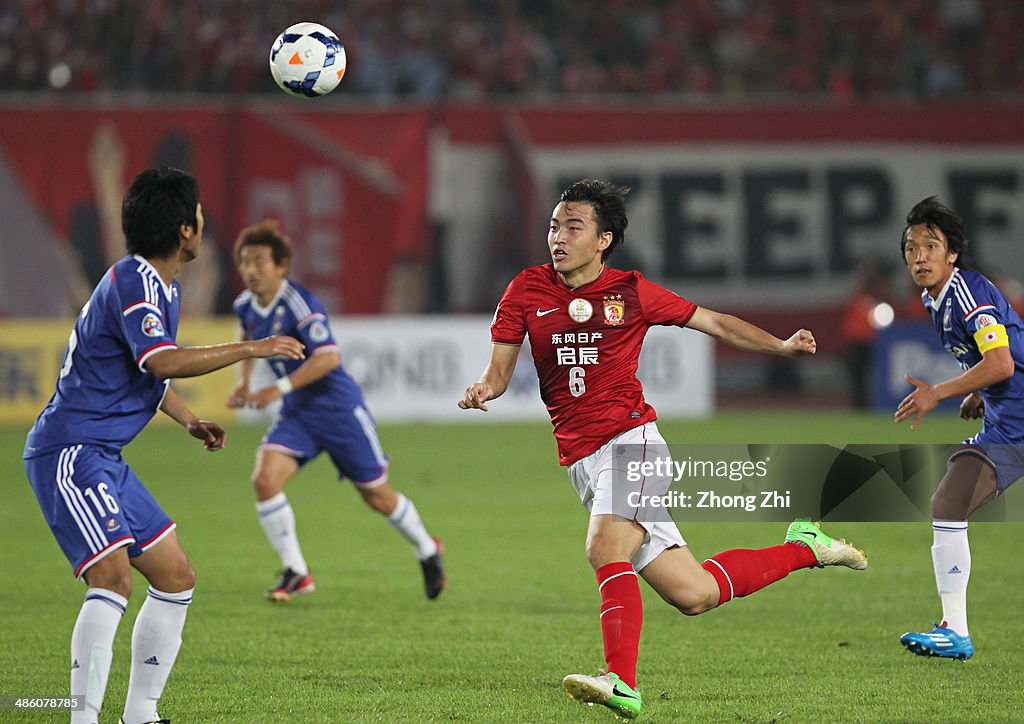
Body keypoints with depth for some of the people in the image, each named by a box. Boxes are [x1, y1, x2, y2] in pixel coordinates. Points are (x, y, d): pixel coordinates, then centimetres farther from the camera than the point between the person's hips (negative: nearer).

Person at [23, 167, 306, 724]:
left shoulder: (160, 285, 16)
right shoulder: (132, 281, -15)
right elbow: (164, 363, -30)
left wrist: (190, 421, 18)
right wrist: (252, 349, -23)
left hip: (104, 458, 10)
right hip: (69, 451, -10)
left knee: (176, 579, 12)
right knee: (113, 578, -24)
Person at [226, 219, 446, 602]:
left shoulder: (298, 303, -23)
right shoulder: (245, 305, 0)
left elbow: (328, 357, -31)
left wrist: (278, 389, -33)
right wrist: (244, 380, 13)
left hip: (337, 407, -6)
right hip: (296, 413, 6)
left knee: (376, 495, 6)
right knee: (264, 479, -17)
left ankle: (428, 551, 33)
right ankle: (295, 573, -6)